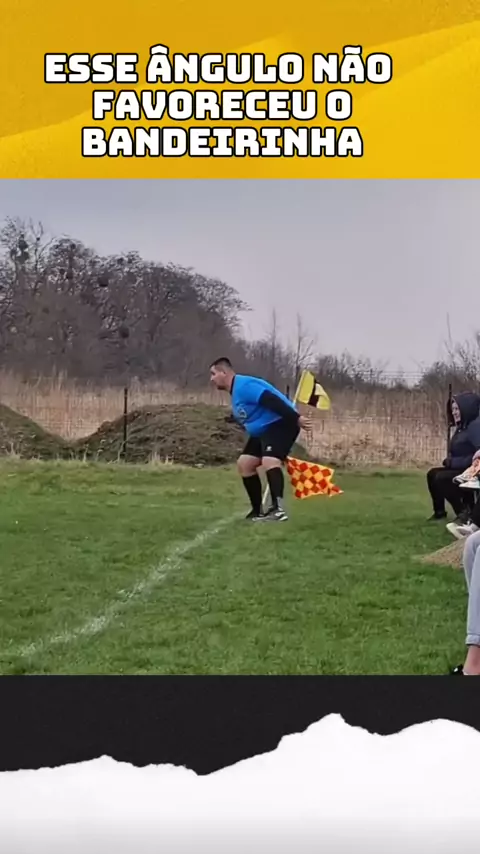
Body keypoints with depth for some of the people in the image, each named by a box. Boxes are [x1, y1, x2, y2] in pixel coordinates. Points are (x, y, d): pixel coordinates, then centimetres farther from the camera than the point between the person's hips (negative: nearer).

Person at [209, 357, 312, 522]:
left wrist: (296, 418, -35)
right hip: (263, 429, 11)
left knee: (269, 461, -31)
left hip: (281, 424, -11)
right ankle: (258, 511, 13)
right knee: (245, 463, 9)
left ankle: (278, 509, -42)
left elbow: (272, 400, -28)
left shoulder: (243, 386, -19)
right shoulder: (236, 392, 16)